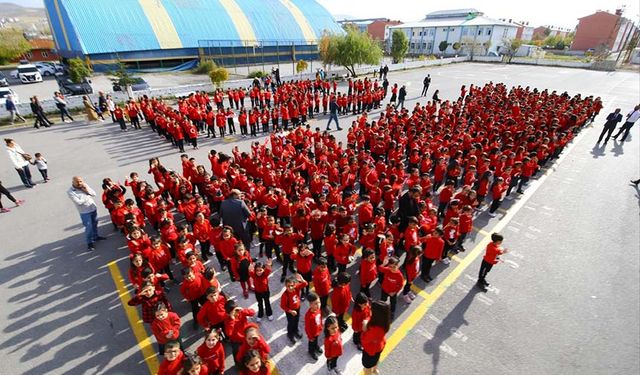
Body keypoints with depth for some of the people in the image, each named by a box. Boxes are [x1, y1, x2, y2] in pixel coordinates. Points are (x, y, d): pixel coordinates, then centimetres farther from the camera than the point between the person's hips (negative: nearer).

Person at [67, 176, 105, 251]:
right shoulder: (70, 191, -17)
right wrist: (88, 197, -12)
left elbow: (94, 194, 0)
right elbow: (79, 202, -23)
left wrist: (87, 191, -19)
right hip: (84, 212, -5)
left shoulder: (85, 186, -2)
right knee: (89, 227, -2)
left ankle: (95, 236, 41)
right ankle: (89, 243, 12)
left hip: (93, 208, 5)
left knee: (95, 224, 21)